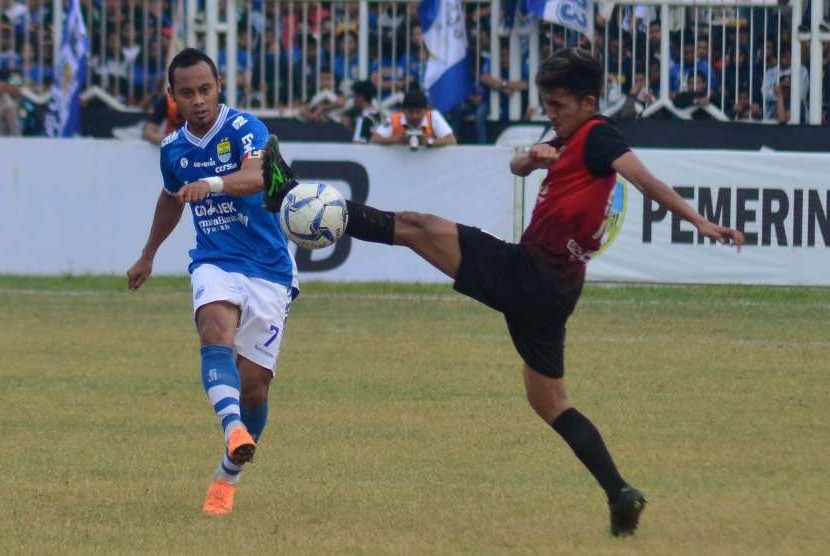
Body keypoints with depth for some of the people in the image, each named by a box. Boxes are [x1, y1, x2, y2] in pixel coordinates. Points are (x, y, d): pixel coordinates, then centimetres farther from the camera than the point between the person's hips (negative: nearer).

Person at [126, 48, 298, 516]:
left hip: (269, 270, -3)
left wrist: (213, 185, -53)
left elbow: (257, 176, -33)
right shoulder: (173, 148, 7)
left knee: (254, 382, -3)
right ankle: (233, 428, -54)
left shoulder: (244, 128, -12)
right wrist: (148, 257, 41)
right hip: (214, 264, 3)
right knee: (217, 326, -32)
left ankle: (229, 475, 19)